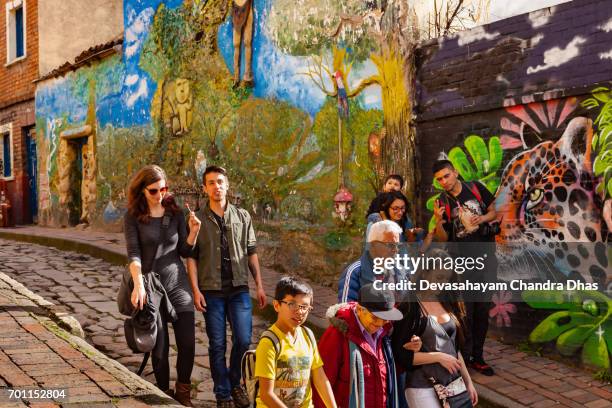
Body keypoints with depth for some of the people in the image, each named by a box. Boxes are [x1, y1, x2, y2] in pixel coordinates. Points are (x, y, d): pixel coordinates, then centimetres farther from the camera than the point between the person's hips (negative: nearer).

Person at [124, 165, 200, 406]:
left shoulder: (175, 213, 4)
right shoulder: (134, 216, -4)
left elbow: (185, 252, 7)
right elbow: (133, 253, -13)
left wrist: (193, 232, -11)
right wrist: (138, 284, -26)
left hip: (178, 285, 2)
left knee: (187, 343, 0)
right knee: (159, 348, 3)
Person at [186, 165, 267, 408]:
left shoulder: (242, 217, 7)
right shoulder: (198, 220, 1)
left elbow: (251, 253, 10)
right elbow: (191, 257, 0)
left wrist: (259, 285, 6)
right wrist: (196, 291, -7)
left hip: (239, 288, 1)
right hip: (211, 291, -1)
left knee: (243, 339, -5)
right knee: (217, 345, 4)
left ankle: (235, 382, 21)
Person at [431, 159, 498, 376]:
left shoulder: (476, 188, 0)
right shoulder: (442, 203, -3)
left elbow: (494, 211, 11)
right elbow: (443, 239, -3)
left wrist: (483, 218, -10)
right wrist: (438, 222, -22)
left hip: (487, 257, 2)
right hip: (462, 260, -2)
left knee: (483, 309, 9)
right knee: (464, 311, -5)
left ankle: (477, 357, 19)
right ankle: (463, 356, 5)